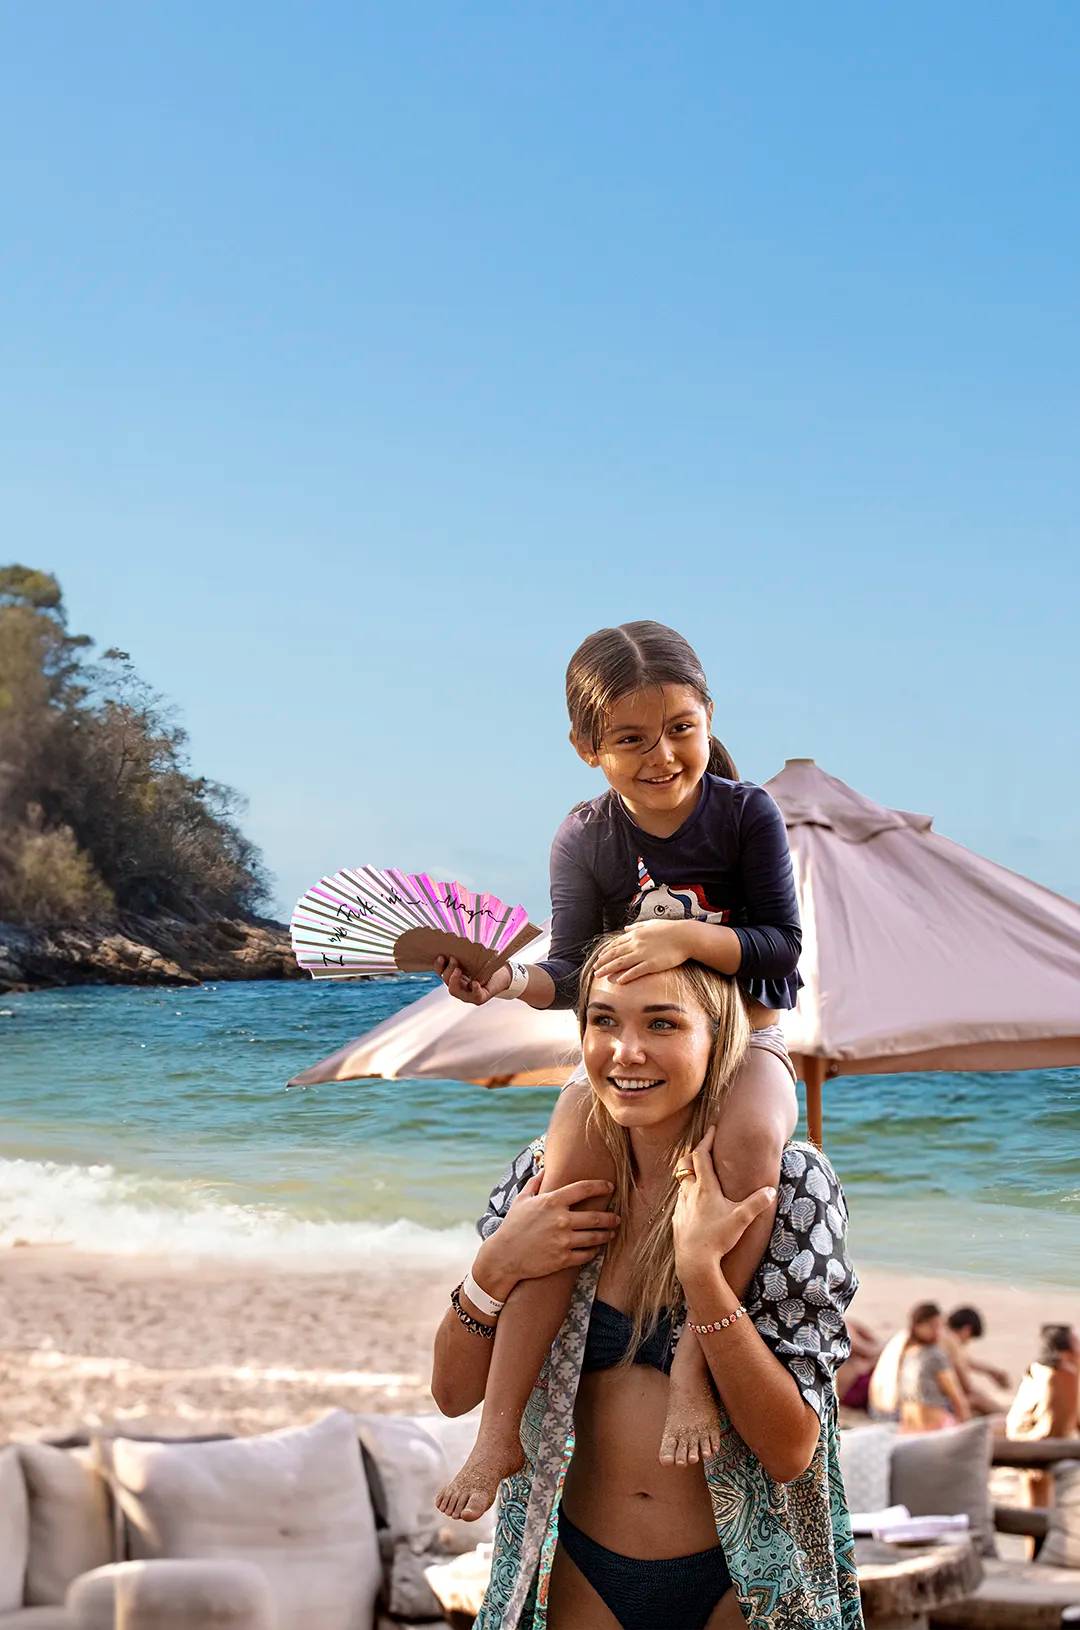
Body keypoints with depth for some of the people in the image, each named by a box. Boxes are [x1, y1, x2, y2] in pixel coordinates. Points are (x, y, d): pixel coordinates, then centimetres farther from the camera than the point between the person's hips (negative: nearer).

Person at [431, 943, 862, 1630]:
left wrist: (700, 1269, -28)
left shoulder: (787, 1183, -14)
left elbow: (790, 1450, -18)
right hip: (580, 1574, 3)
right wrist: (496, 1267, -18)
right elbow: (455, 1392, 0)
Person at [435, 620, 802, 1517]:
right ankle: (500, 1431, -23)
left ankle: (693, 1364, -24)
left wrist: (686, 939, -32)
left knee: (752, 1139, -38)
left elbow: (781, 945, -15)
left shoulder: (747, 813, -10)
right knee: (563, 1177, -26)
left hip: (743, 1038, -2)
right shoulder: (586, 840, -3)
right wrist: (512, 981, -27)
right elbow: (571, 975, -5)